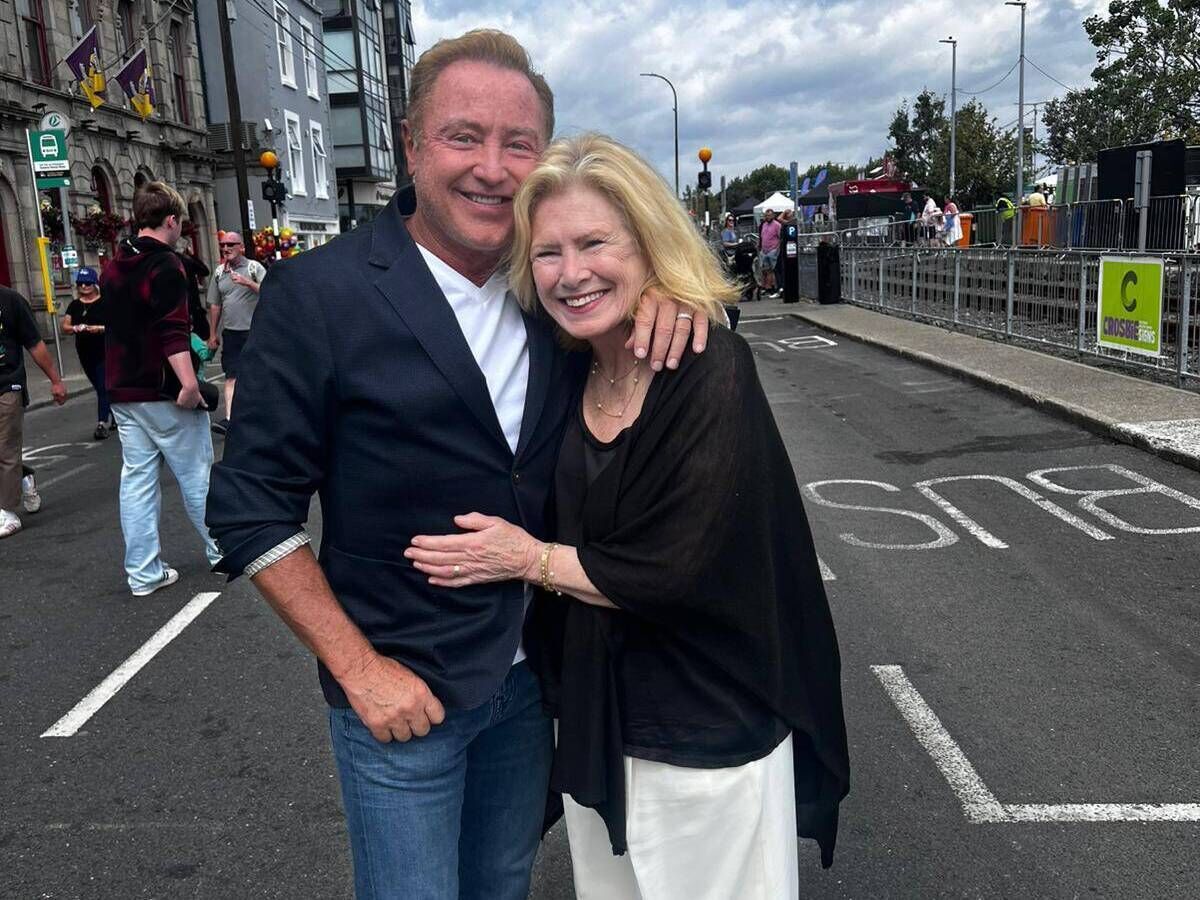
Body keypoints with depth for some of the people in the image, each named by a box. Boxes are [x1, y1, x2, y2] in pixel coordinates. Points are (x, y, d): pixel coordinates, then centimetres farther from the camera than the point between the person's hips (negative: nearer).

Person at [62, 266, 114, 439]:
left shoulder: (106, 302, -5)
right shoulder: (74, 305, 9)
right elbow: (65, 327, 6)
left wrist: (99, 328, -25)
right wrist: (75, 328, -16)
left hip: (106, 352, -5)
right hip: (85, 354, 6)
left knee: (104, 387, -8)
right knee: (100, 387, 14)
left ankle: (102, 423, -10)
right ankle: (115, 417, 29)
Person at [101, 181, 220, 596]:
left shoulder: (113, 268, 13)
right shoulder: (165, 264, -13)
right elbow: (173, 331, -25)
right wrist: (189, 382, -31)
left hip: (123, 392, 8)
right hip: (163, 392, -8)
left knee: (137, 479, 8)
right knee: (196, 475, 5)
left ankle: (143, 573, 11)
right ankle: (224, 550, 19)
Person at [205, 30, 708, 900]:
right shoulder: (320, 293, -15)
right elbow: (253, 507, -12)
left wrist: (673, 289, -12)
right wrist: (359, 668, -14)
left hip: (534, 672, 5)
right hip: (400, 695, -4)